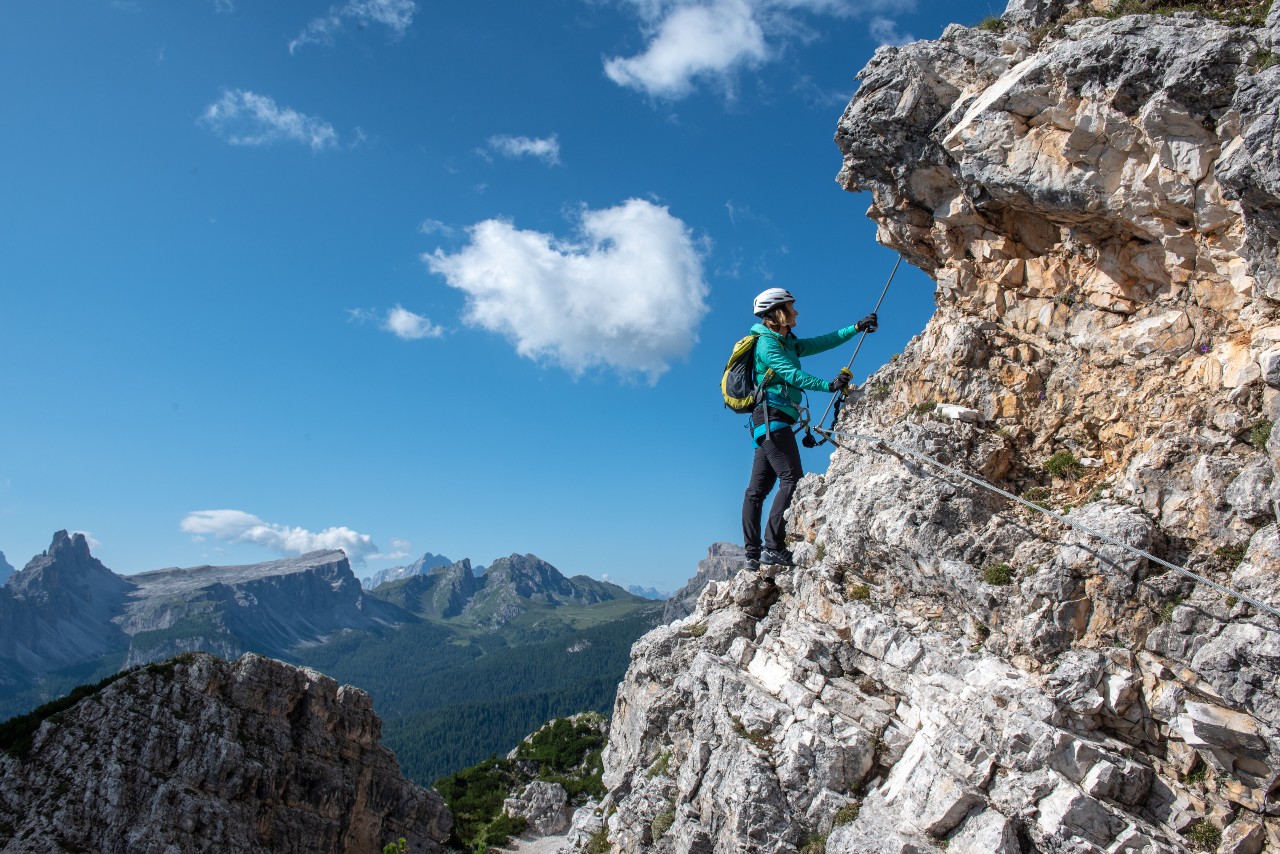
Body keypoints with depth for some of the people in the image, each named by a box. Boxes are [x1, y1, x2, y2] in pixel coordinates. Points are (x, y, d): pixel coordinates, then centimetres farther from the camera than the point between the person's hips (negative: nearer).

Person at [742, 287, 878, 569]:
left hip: (766, 423, 10)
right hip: (772, 416, -10)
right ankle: (773, 547, -17)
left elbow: (822, 342, 22)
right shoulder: (767, 343, -6)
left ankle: (753, 555, 5)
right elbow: (791, 374, -19)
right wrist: (828, 385, -26)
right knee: (792, 480, -14)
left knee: (758, 488, 5)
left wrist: (856, 328, 18)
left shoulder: (788, 343, 23)